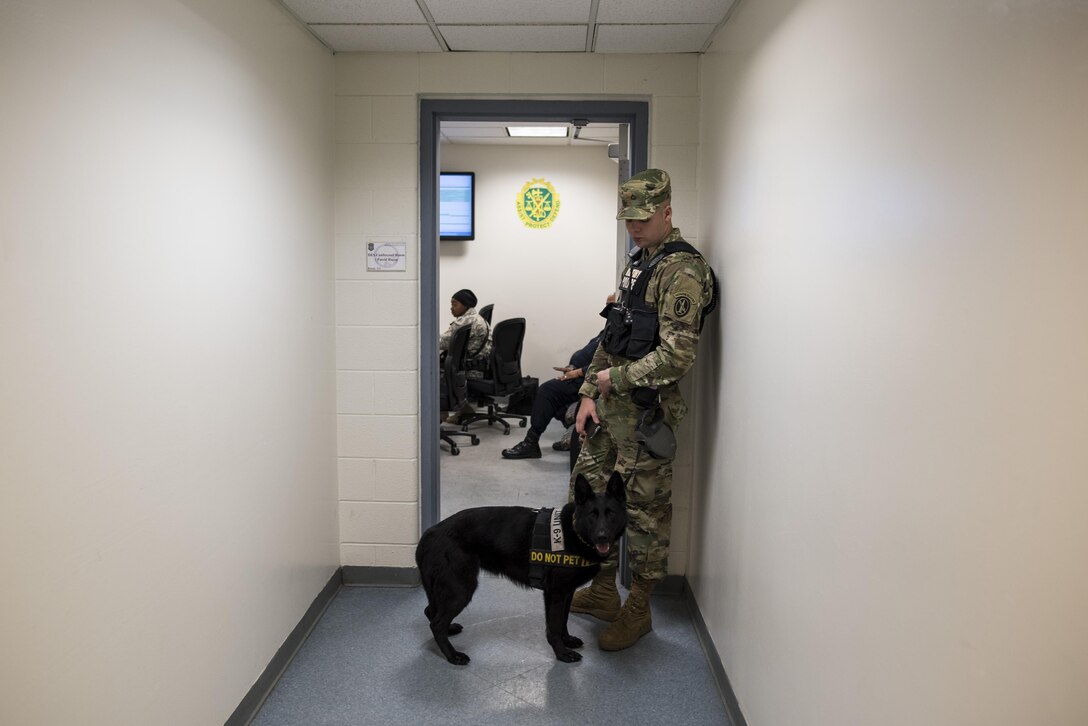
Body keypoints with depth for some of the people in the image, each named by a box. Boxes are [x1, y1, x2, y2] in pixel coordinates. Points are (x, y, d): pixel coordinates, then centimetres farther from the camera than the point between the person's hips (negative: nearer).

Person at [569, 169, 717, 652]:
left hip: (645, 412, -9)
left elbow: (677, 356, -23)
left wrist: (616, 379, -14)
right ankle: (602, 592, 33)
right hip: (609, 406, 10)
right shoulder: (637, 263, 15)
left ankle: (638, 611, 22)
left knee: (644, 511, 4)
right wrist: (589, 393, 10)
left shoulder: (682, 271, -15)